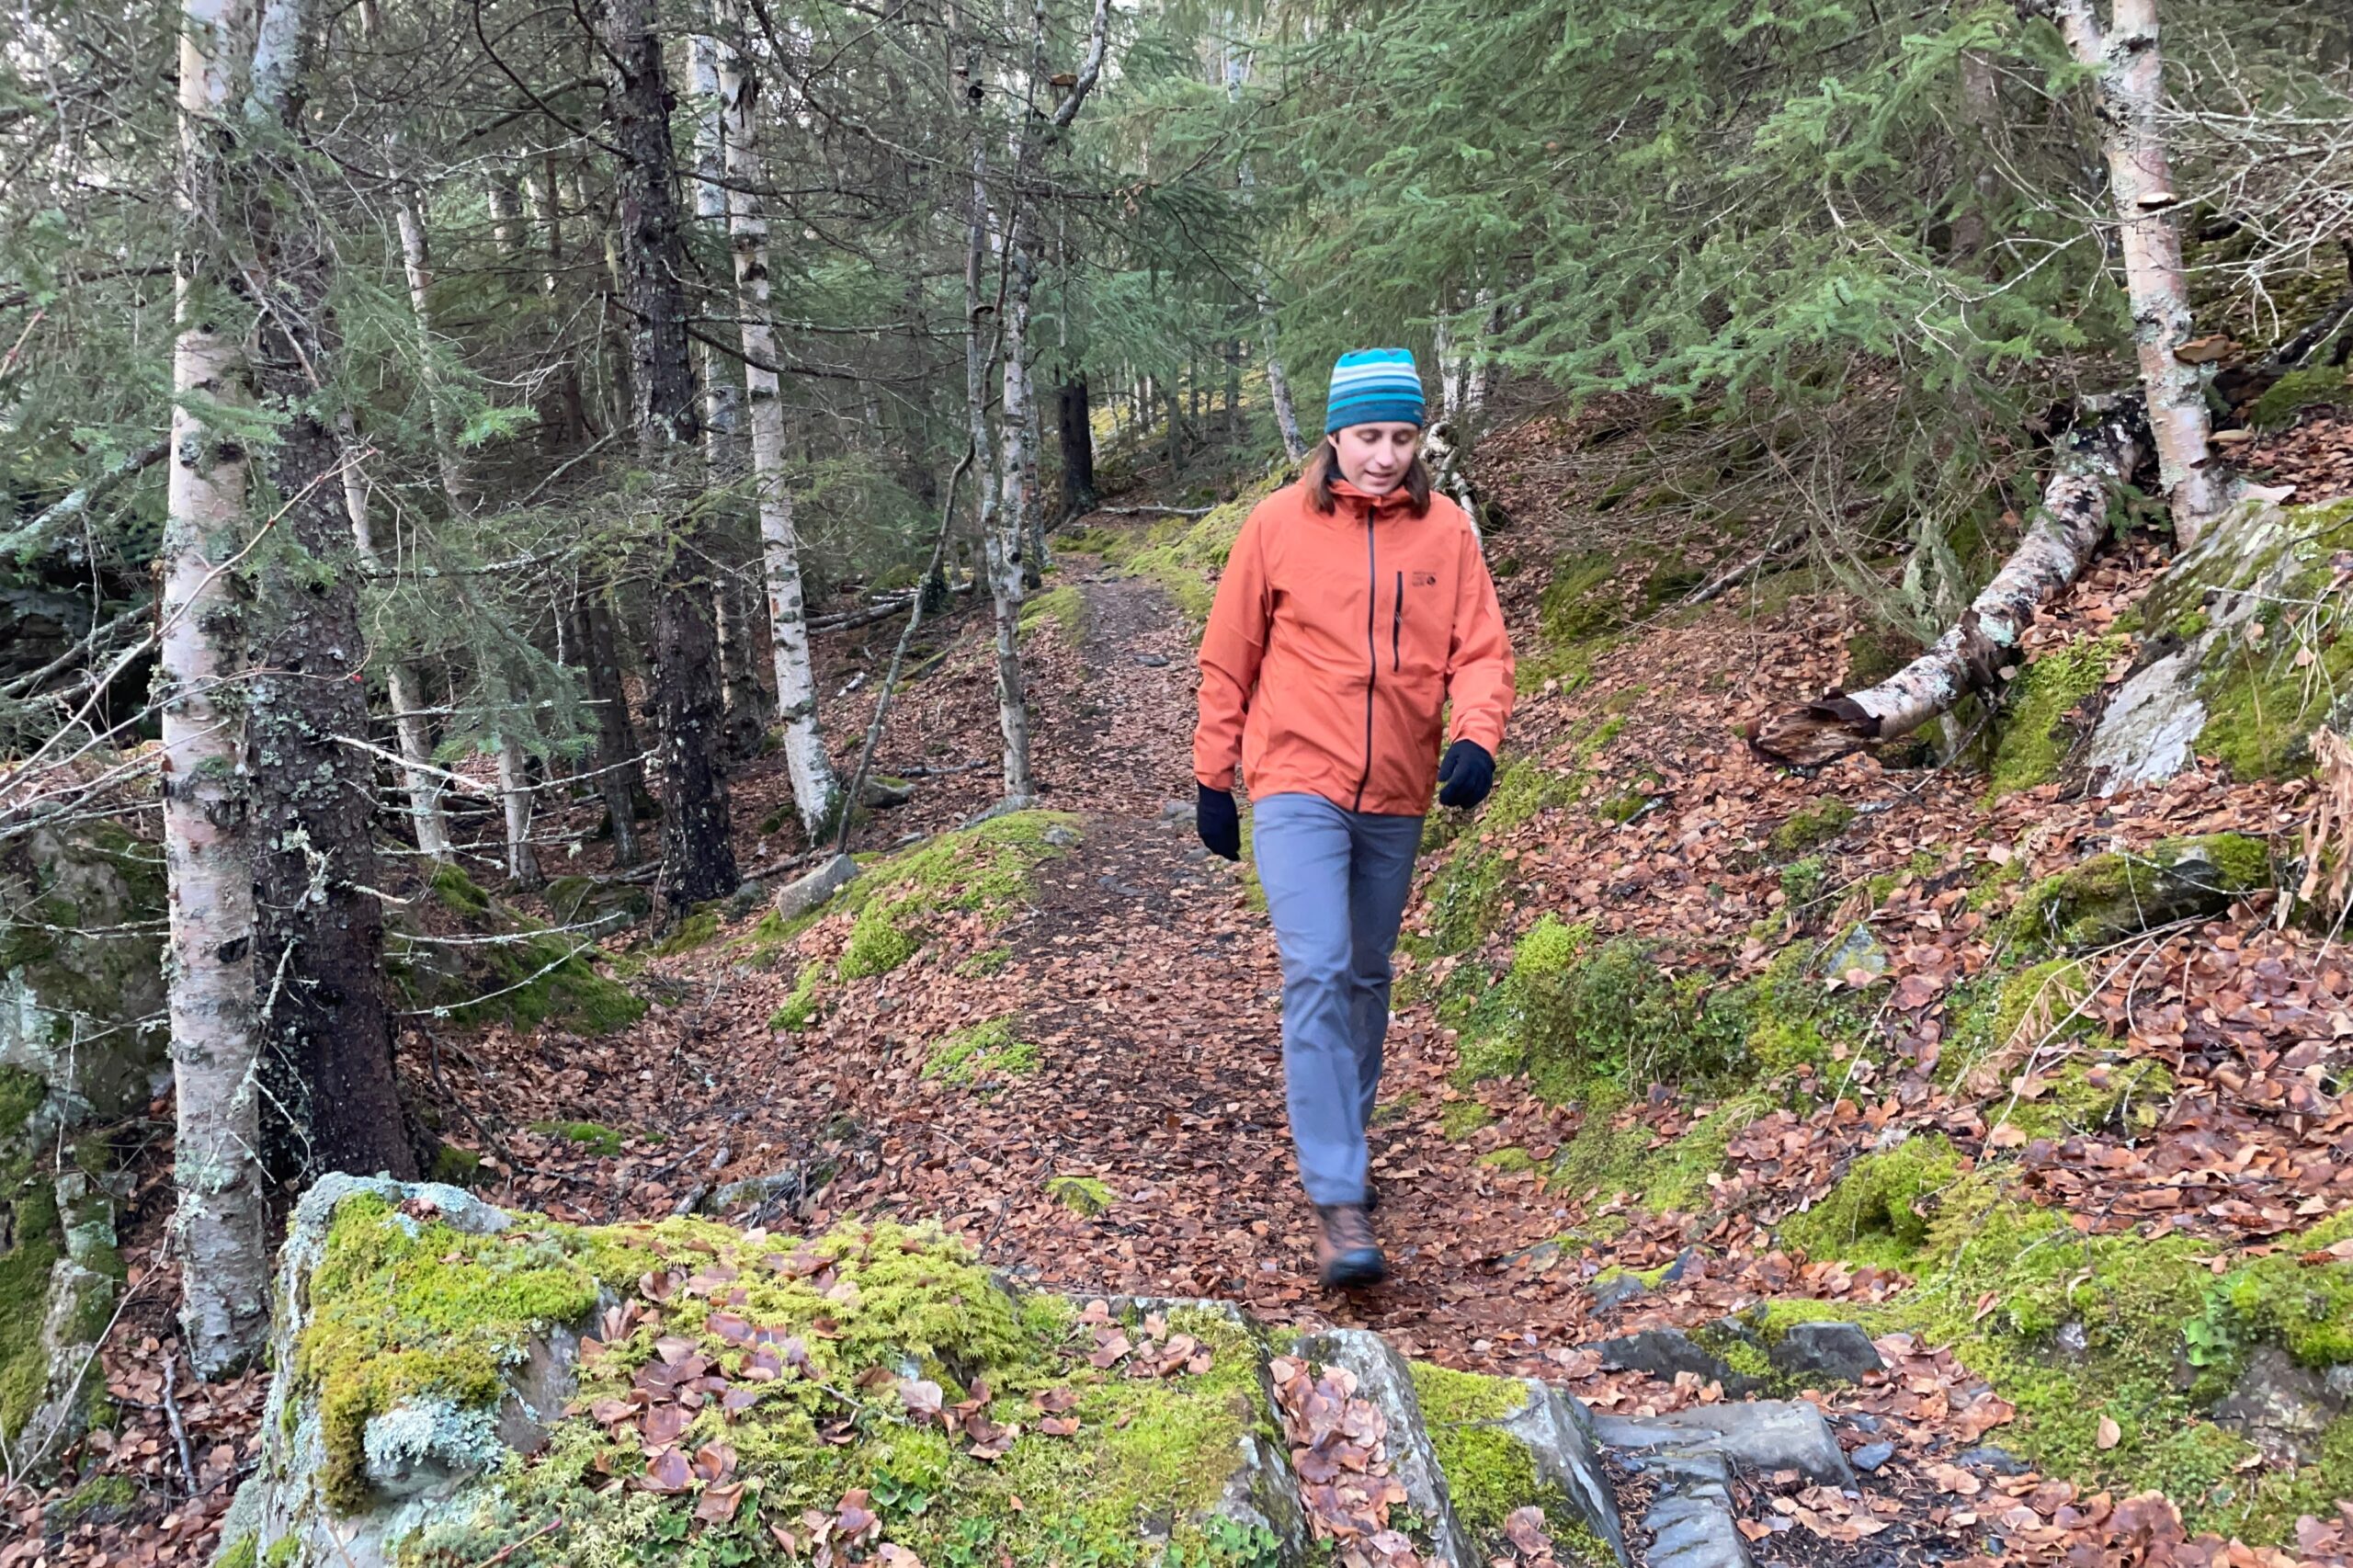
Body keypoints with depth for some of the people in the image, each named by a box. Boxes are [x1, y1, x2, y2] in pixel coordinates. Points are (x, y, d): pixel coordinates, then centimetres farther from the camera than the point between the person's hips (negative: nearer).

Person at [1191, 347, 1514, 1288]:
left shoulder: (1444, 529, 1)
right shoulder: (1279, 523, -3)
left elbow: (1480, 649, 0)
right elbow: (1227, 660, 2)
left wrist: (1477, 738, -20)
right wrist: (1213, 780, 4)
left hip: (1398, 797, 3)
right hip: (1297, 787, -3)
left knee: (1366, 977, 16)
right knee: (1317, 974, -15)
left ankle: (1340, 1141, 36)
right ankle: (1339, 1203, -14)